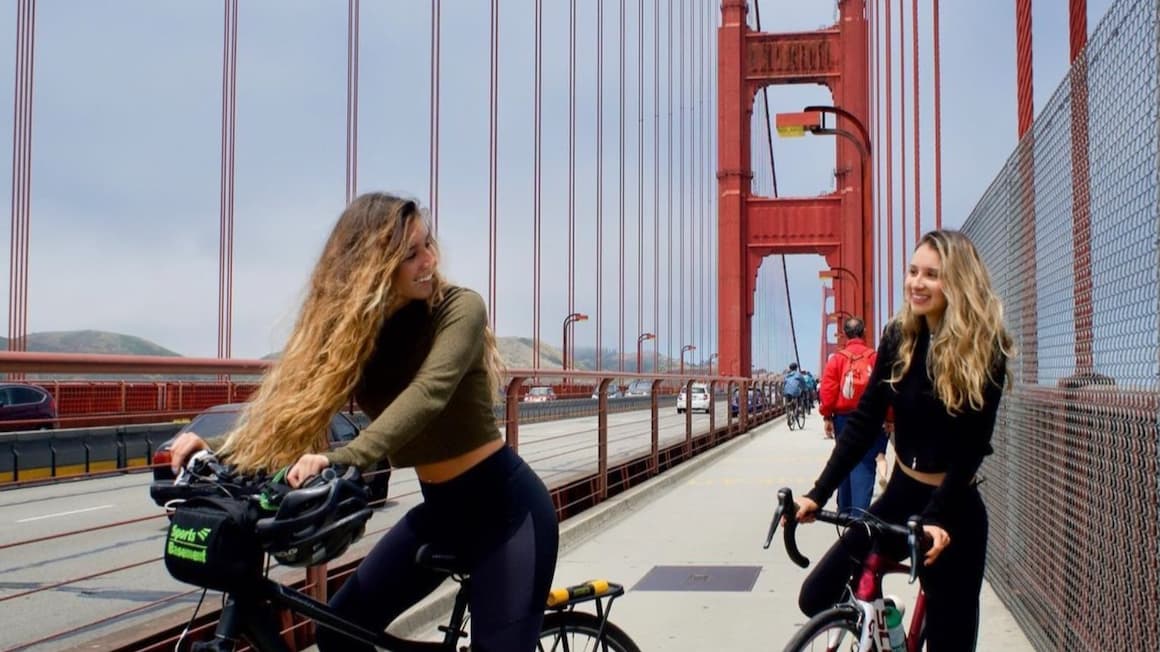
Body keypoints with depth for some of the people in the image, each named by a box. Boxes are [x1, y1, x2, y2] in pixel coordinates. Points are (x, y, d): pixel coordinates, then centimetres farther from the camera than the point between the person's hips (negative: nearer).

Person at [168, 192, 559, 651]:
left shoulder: (458, 308, -17)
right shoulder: (351, 330, -2)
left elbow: (428, 393, -33)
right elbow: (289, 399, -7)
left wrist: (342, 458, -46)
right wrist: (218, 448, -24)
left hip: (506, 504, -6)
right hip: (440, 508, 6)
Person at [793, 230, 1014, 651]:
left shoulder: (984, 350, -13)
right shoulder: (898, 338, 0)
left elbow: (970, 446, -18)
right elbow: (864, 419, -1)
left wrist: (938, 519, -29)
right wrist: (819, 493, -9)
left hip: (954, 511, -4)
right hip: (901, 495, 5)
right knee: (816, 597, -3)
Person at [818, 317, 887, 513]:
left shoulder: (837, 359, -1)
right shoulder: (875, 357, -3)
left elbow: (827, 389, -6)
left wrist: (827, 416, 1)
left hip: (843, 418, 2)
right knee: (864, 465, -2)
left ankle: (845, 510, 29)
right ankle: (858, 514, -13)